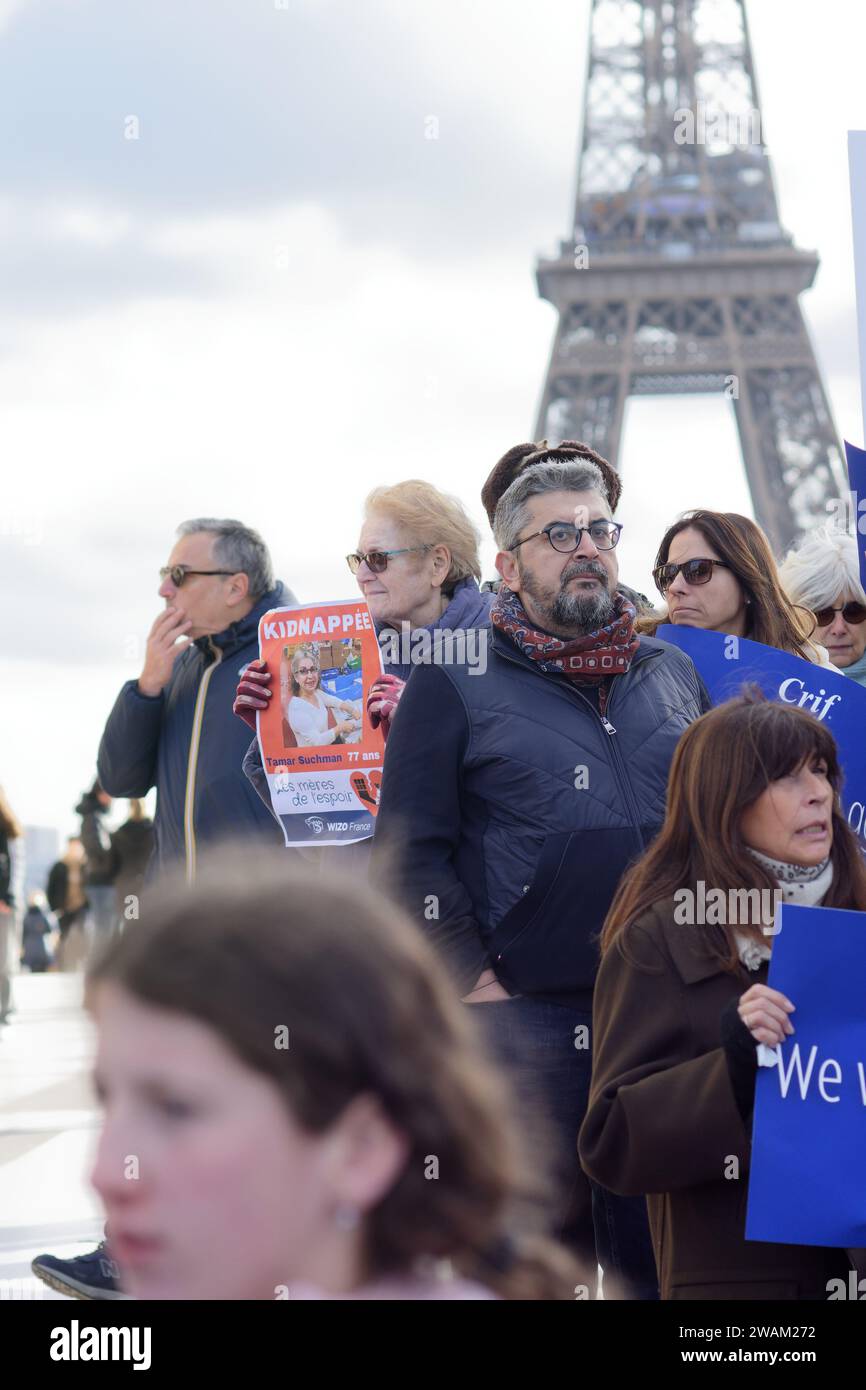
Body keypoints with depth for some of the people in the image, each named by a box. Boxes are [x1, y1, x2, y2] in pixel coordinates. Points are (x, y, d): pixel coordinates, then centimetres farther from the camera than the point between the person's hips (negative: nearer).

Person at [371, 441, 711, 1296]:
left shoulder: (673, 673, 16)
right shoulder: (455, 686, 3)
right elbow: (408, 850, -3)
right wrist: (476, 981, -7)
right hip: (528, 1024, -3)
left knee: (662, 1259, 8)